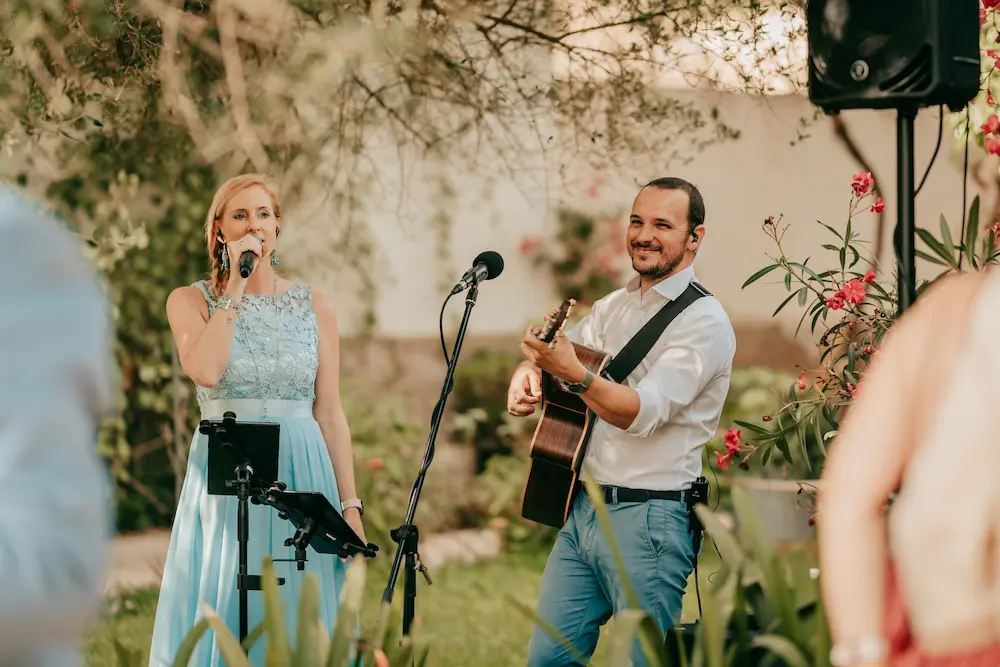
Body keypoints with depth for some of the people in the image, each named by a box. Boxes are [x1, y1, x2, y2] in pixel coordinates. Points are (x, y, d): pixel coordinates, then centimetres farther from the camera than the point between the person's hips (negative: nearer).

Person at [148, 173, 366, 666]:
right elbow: (205, 371, -18)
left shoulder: (314, 307, 8)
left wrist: (350, 503, 1)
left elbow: (330, 412, 7)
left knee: (296, 622, 2)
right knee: (221, 615, 0)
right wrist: (236, 286, -12)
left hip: (302, 476, 2)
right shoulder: (190, 301, 2)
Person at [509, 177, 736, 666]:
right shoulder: (613, 307, 15)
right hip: (581, 504, 7)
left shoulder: (704, 322, -10)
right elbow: (549, 357, 21)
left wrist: (574, 373, -37)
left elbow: (644, 412, -22)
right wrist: (527, 375, -3)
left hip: (647, 519, -7)